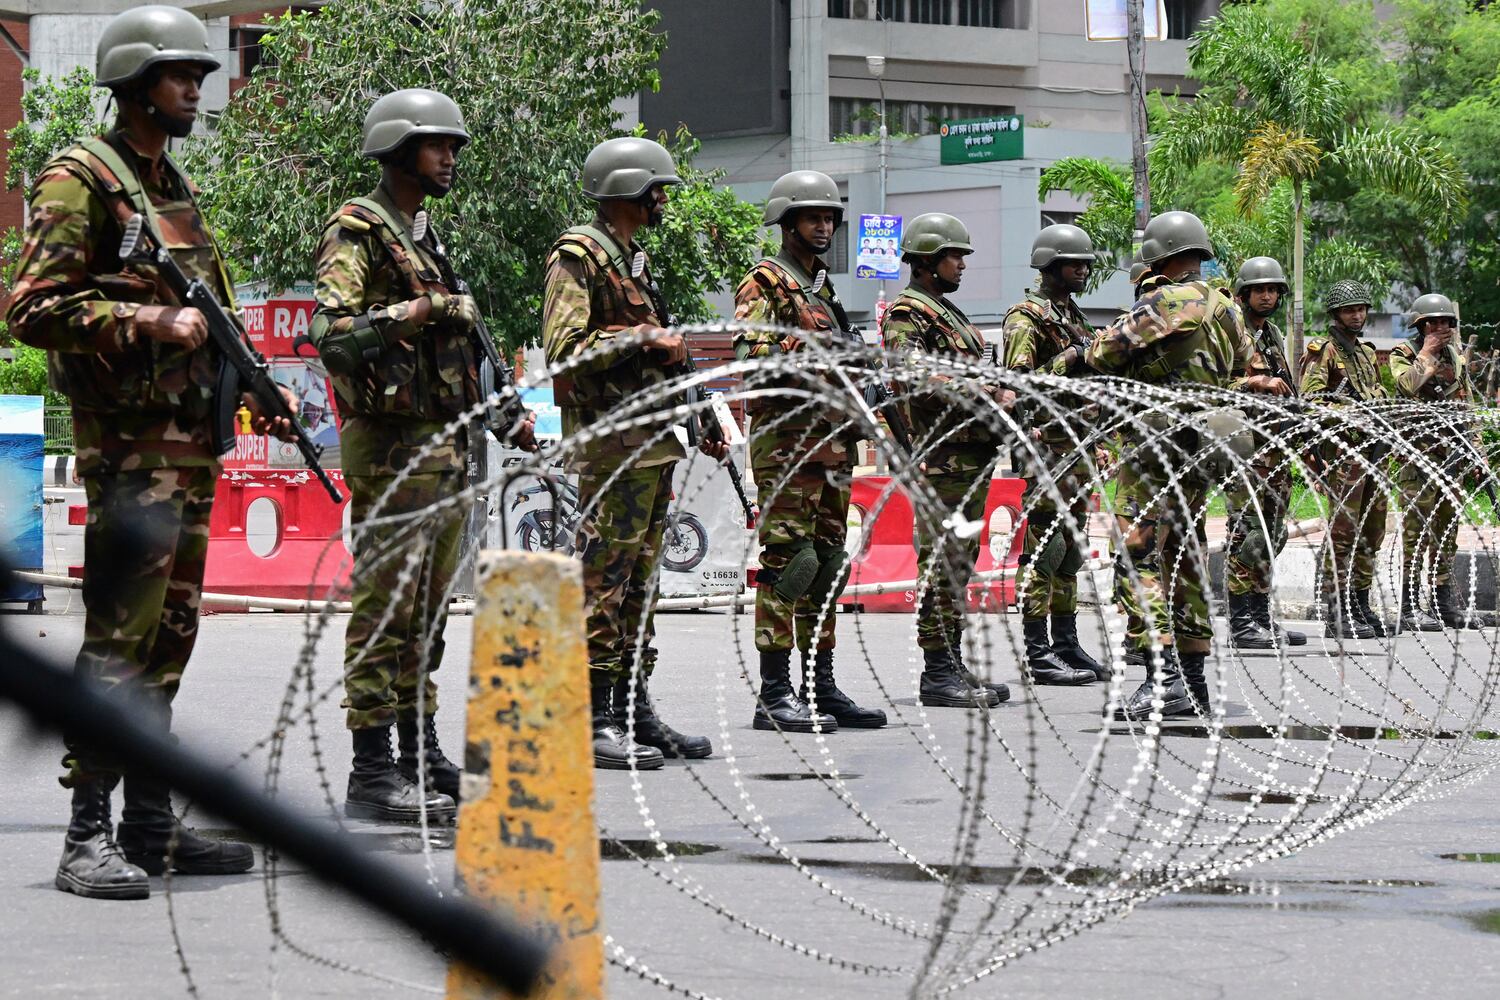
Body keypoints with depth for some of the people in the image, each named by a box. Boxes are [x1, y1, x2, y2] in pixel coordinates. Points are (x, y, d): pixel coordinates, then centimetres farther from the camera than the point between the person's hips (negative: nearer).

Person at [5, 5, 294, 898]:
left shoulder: (176, 188, 19)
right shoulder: (80, 179, -6)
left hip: (194, 438, 9)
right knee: (120, 638, -11)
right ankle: (89, 837, -10)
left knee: (170, 636, 10)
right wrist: (149, 322, -19)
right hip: (129, 439, -9)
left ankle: (152, 823, 16)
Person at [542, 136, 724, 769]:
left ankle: (635, 712, 14)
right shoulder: (579, 255, -7)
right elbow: (564, 350, -18)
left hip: (654, 443, 10)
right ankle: (594, 722, -9)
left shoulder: (634, 260, 22)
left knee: (638, 580, 10)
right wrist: (643, 339, -19)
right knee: (602, 578, -9)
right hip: (610, 446, -10)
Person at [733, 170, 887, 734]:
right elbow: (748, 351, -18)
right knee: (787, 561, -12)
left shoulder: (824, 290, 24)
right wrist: (800, 344, -27)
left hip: (832, 445, 9)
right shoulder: (764, 285, -3)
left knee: (826, 565, 9)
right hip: (786, 438, -9)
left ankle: (822, 687, 14)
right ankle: (775, 695, -12)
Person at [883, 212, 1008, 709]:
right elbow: (912, 372, -22)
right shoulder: (907, 313, -7)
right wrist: (971, 390, -27)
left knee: (960, 560, 12)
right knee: (941, 561, -10)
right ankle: (937, 673, -9)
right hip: (942, 456, -10)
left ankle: (954, 665, 18)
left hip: (974, 454, 10)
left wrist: (1001, 391, 7)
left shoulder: (950, 313, 25)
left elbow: (978, 372, 28)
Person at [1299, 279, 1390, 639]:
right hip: (1344, 449, -9)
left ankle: (1360, 607, 17)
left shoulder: (1368, 353, 22)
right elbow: (1312, 402, -12)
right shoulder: (1322, 351, -3)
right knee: (1342, 532, -11)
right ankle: (1335, 615, -12)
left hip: (1374, 448, 9)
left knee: (1370, 533, 10)